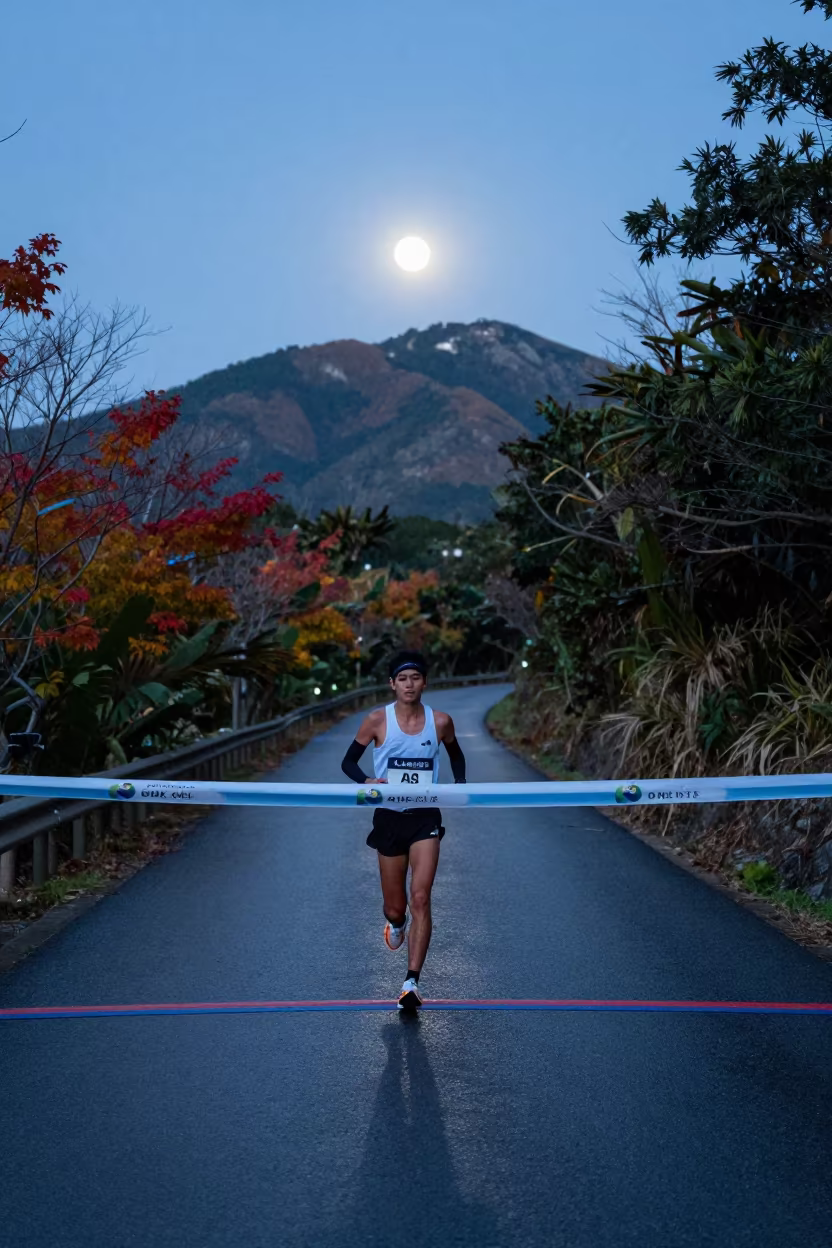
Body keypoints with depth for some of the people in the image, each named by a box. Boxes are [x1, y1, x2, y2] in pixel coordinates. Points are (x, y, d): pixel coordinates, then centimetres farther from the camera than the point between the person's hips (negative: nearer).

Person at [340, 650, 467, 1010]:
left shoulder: (440, 721, -1)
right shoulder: (377, 720, -5)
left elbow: (455, 754, 19)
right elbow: (348, 761, 1)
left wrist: (459, 784, 2)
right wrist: (366, 780, -19)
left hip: (425, 818, 0)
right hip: (389, 818, 0)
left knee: (420, 899, -13)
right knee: (395, 907, 9)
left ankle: (411, 983, -8)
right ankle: (395, 924, 48)